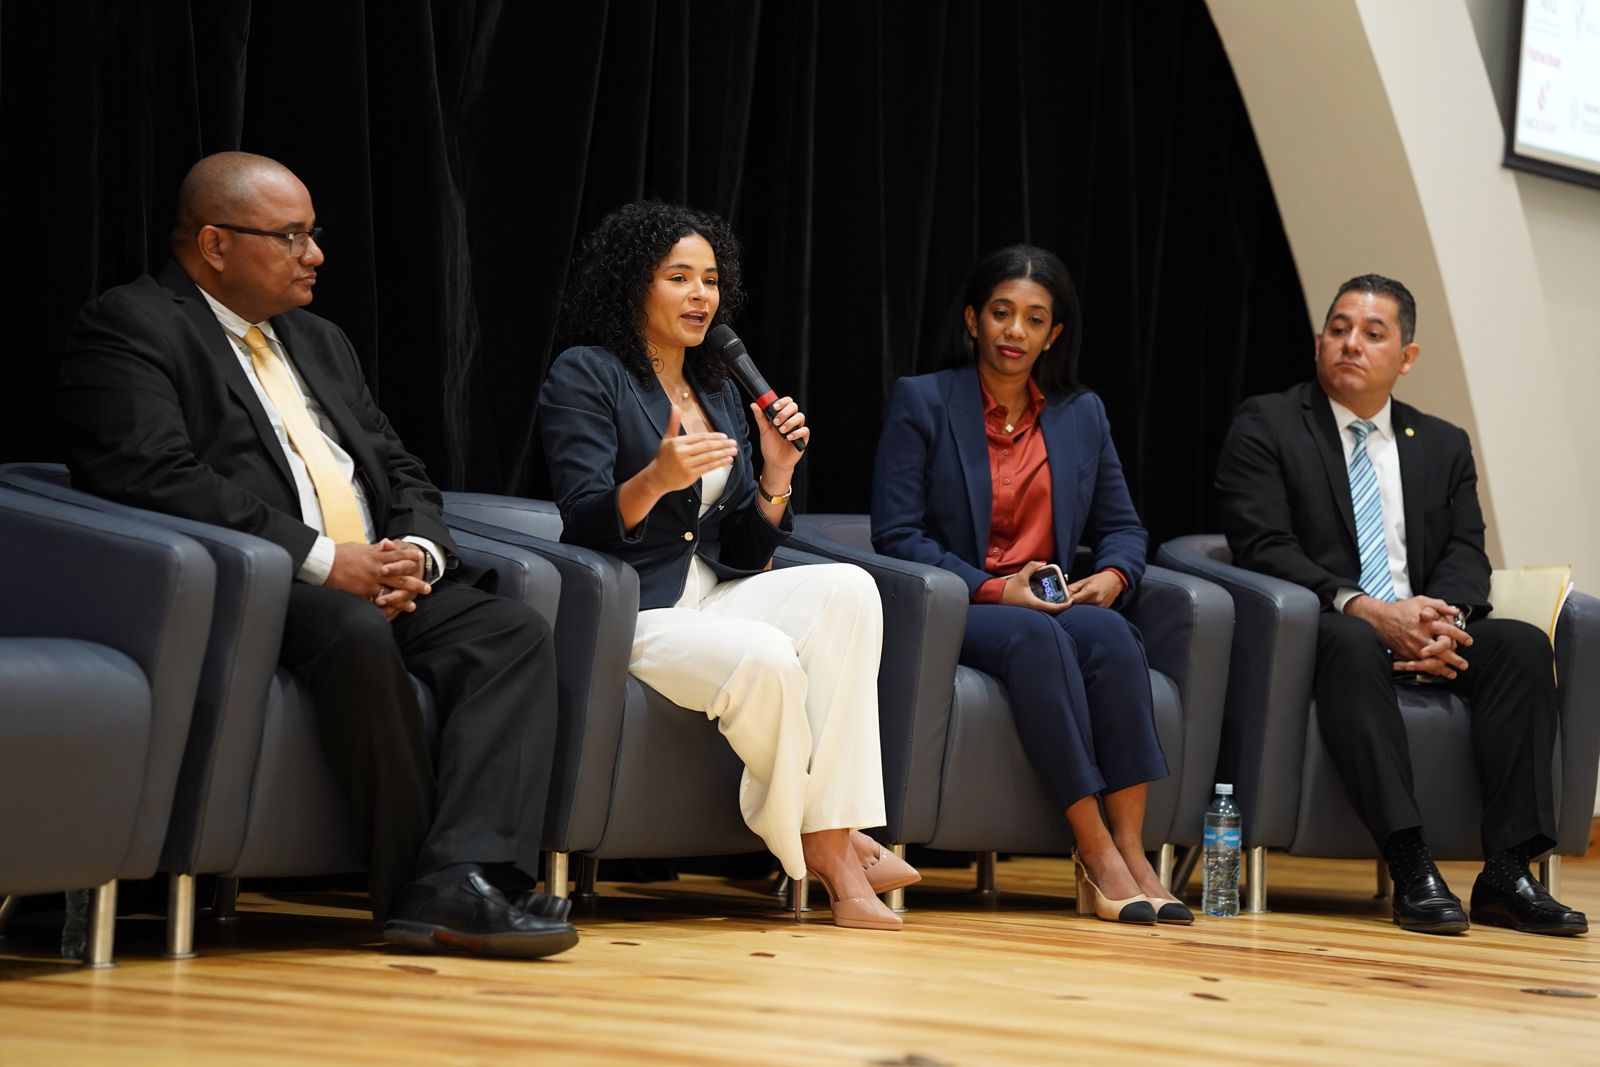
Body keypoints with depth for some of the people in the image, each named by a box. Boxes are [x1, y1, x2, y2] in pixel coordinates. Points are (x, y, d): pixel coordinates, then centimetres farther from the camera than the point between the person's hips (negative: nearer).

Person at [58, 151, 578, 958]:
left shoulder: (321, 344, 26)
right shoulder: (127, 329, 0)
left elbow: (402, 472, 23)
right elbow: (158, 480, -15)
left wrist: (416, 551, -3)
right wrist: (322, 559, -19)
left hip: (381, 580, 8)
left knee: (514, 633, -18)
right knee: (357, 635, -37)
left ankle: (460, 881, -33)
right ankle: (414, 886, -23)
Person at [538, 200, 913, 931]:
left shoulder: (718, 390, 19)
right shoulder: (585, 377, -1)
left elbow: (744, 554, 15)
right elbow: (585, 523, -13)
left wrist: (776, 474, -3)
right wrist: (655, 480, -32)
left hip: (712, 599, 7)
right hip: (632, 615, -7)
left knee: (846, 588, -21)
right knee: (764, 658, -34)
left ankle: (837, 835, -27)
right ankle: (823, 846, -13)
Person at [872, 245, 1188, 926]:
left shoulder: (1082, 415, 17)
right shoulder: (921, 402, 3)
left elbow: (1122, 526, 19)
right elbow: (895, 533, -5)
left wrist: (1113, 575, -6)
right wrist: (991, 590, -16)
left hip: (1052, 607, 4)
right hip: (952, 613, -4)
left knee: (1109, 633, -32)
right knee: (1036, 637, -37)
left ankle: (1130, 852, -38)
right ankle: (1097, 857, -39)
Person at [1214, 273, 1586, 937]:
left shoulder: (1444, 446, 19)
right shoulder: (1265, 426, 5)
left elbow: (1466, 555, 7)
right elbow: (1262, 547, -9)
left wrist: (1444, 619, -18)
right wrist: (1360, 607, -23)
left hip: (1423, 632, 5)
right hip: (1319, 629, -5)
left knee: (1523, 644, -23)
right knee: (1354, 644, -38)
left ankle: (1508, 871, -28)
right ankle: (1410, 867, -45)